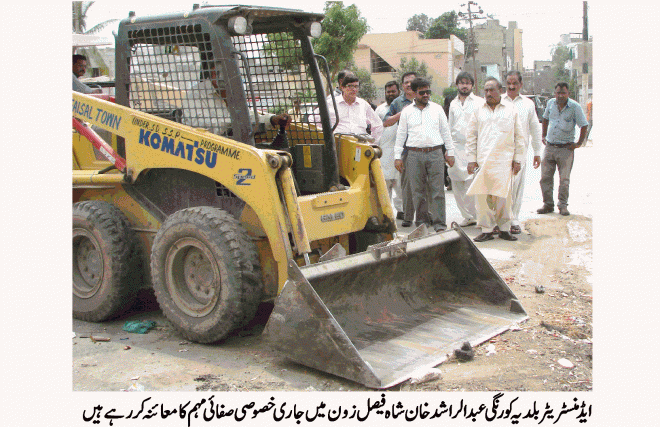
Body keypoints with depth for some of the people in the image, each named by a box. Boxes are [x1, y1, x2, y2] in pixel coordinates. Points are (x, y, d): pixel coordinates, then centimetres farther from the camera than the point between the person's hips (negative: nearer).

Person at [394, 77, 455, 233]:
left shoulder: (437, 109, 12)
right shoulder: (406, 111, 10)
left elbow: (445, 131, 15)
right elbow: (401, 134, 11)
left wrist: (450, 152, 11)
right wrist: (397, 156, 5)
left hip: (435, 153, 0)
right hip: (414, 154, 0)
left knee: (437, 189, -4)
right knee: (417, 190, 2)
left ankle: (439, 223, -1)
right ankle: (422, 221, 13)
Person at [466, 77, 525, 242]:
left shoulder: (511, 109, 10)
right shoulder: (478, 111, 11)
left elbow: (518, 136, 11)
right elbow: (471, 137, 12)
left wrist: (517, 159, 5)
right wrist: (471, 159, 4)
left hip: (504, 161, -1)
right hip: (483, 160, 1)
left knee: (504, 196, 1)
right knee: (482, 196, -3)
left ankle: (504, 229, 14)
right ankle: (486, 230, 5)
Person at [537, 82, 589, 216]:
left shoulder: (575, 107, -8)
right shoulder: (551, 103, 5)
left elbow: (584, 125, -2)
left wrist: (579, 143, -3)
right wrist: (543, 136, 19)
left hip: (566, 149, -4)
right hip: (549, 147, 4)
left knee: (564, 179, -2)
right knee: (545, 177, 2)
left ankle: (563, 205, 9)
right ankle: (548, 204, 12)